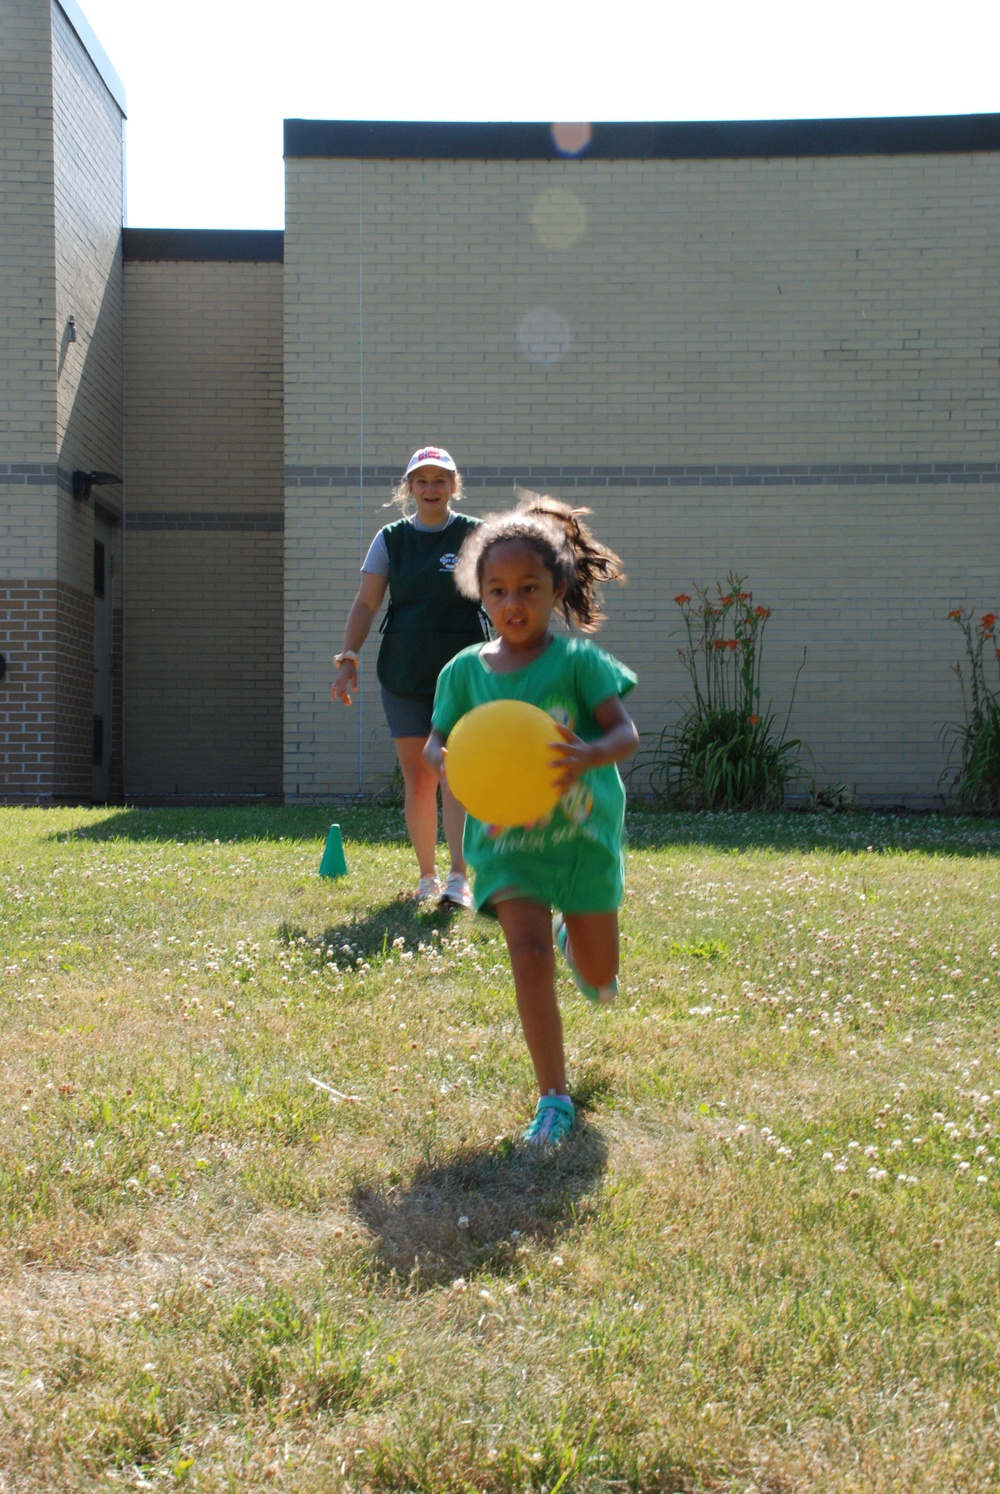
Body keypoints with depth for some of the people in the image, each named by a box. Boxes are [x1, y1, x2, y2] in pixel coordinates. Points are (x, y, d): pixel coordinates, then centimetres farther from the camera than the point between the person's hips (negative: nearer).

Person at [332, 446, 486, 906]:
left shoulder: (476, 535, 1)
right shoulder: (391, 539, 7)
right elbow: (366, 603, 5)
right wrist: (348, 657, -6)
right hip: (403, 674, 3)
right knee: (416, 777, 6)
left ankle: (458, 879, -13)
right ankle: (427, 876, 19)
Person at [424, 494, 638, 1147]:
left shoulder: (577, 660, -10)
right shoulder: (466, 670, -2)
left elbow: (626, 732, -17)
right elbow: (437, 740, 3)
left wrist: (589, 756, -39)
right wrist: (445, 760, -22)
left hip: (582, 832, 0)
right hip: (506, 838, 0)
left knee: (600, 975, 13)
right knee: (530, 956, -16)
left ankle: (577, 943, 54)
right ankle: (554, 1099, -3)